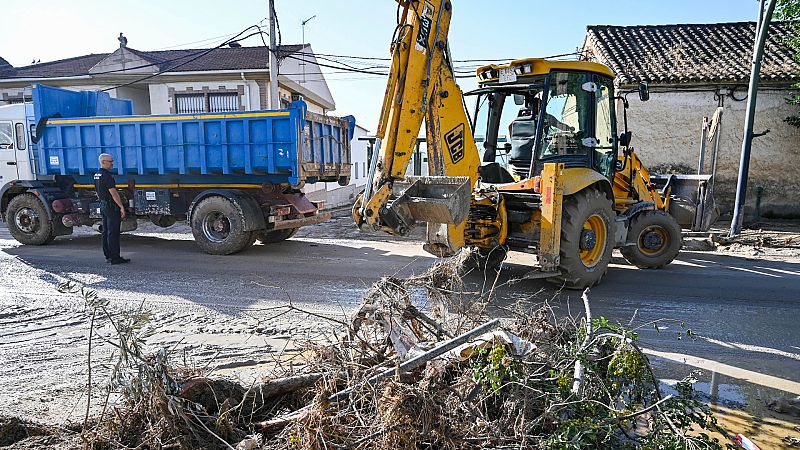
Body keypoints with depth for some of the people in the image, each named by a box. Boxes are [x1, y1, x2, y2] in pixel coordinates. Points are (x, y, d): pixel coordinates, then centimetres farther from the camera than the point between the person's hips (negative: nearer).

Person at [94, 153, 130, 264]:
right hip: (112, 207, -10)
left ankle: (108, 256, 19)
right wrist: (121, 207, -18)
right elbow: (113, 193, -21)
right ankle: (115, 258, -6)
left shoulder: (97, 175, 13)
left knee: (106, 232, 13)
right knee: (113, 233, -7)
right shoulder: (107, 175, -17)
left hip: (103, 206, 10)